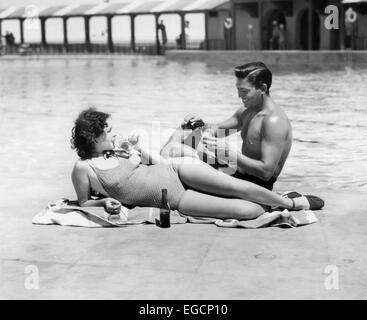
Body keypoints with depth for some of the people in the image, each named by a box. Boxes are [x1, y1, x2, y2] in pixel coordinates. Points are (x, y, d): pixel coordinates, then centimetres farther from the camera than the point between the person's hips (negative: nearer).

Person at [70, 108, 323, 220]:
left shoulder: (116, 153, 11)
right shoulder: (83, 168, -4)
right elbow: (84, 202, 6)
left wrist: (143, 154, -1)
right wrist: (105, 202, -12)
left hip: (174, 172, 4)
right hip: (174, 201, -4)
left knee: (236, 186, -15)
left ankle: (292, 202, 7)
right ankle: (271, 208, 12)